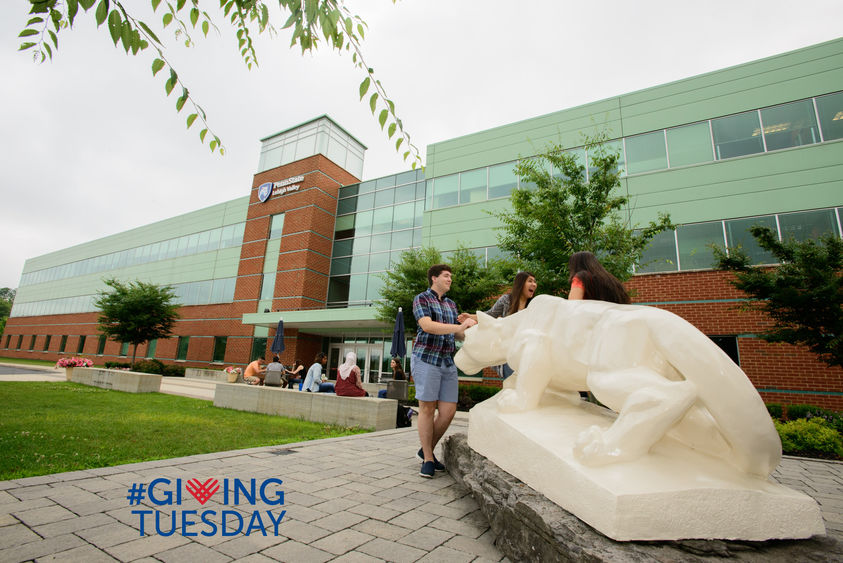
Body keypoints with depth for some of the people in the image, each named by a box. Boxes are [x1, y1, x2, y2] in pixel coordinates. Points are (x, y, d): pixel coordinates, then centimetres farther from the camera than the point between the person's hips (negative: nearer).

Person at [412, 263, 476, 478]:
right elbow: (427, 326, -17)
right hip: (426, 358, -6)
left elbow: (457, 334, 18)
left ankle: (426, 450, 21)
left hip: (448, 362, 6)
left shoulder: (451, 304, 19)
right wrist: (460, 326, -24)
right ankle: (428, 459, 12)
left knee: (448, 410, 1)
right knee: (427, 408, -1)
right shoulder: (421, 299, 0)